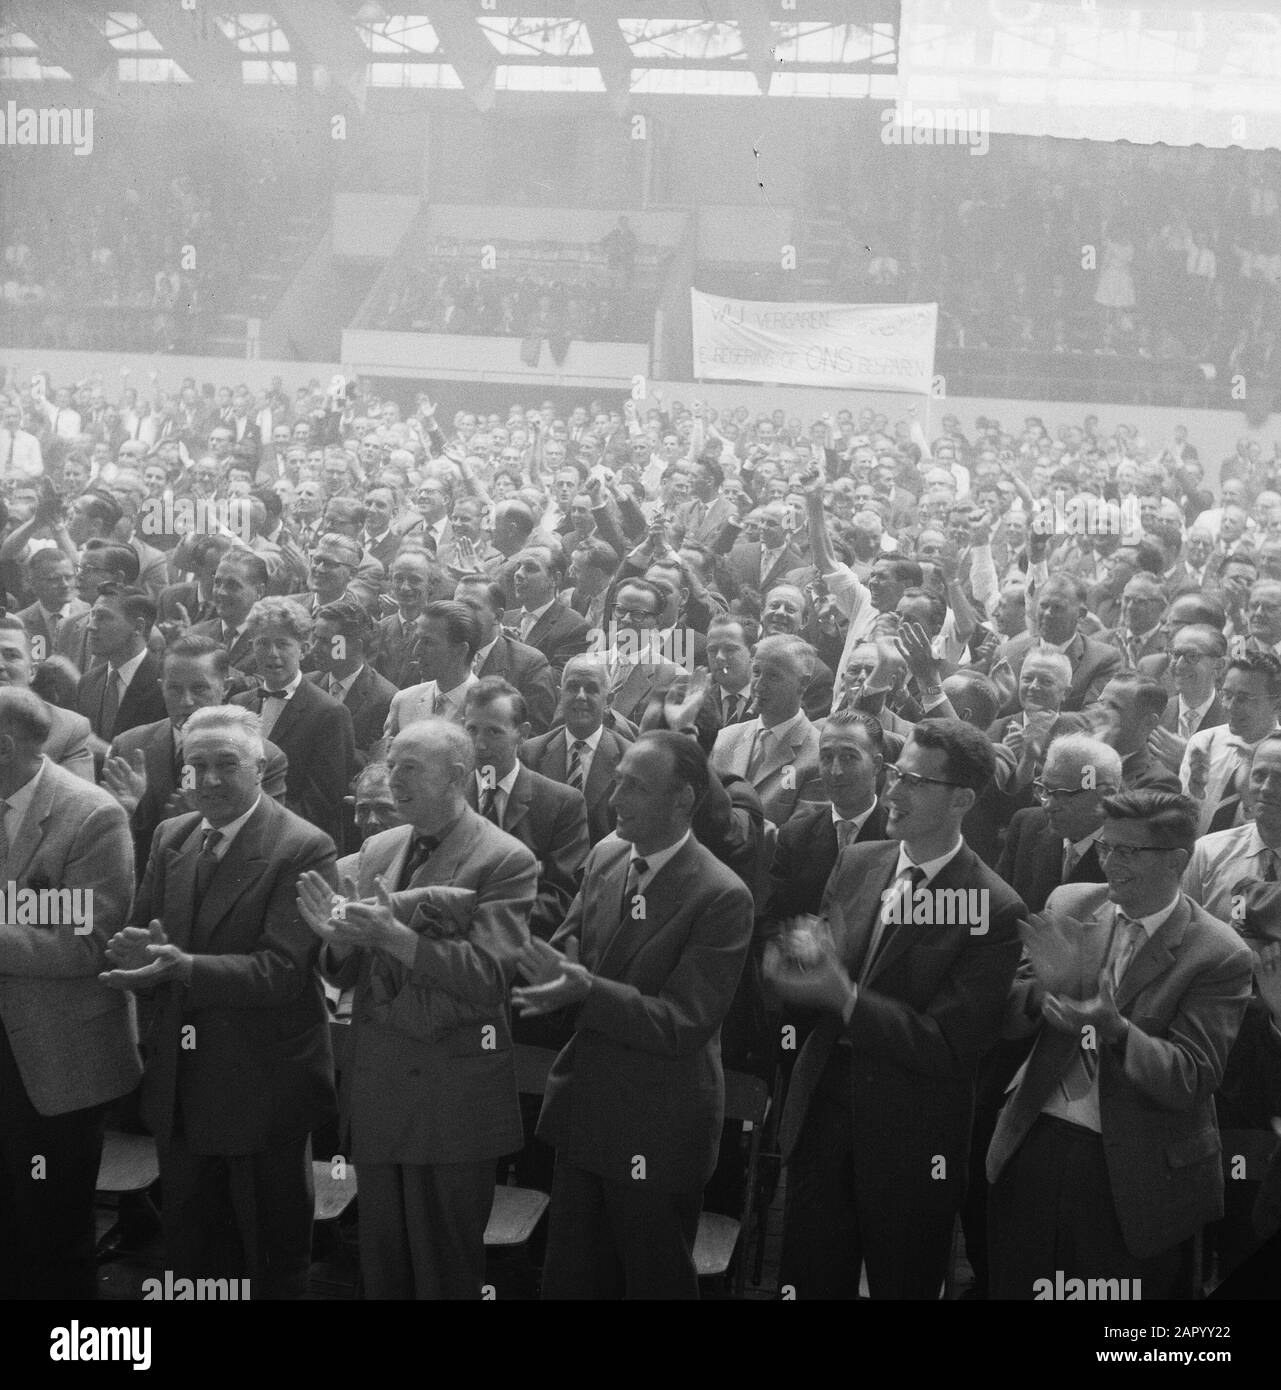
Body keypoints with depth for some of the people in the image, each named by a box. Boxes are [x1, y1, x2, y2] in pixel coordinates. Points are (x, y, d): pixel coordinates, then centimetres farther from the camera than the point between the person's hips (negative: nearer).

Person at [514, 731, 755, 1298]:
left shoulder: (721, 898, -20)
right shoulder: (606, 856, 2)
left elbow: (684, 1022, -22)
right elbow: (568, 947, 10)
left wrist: (587, 990, -34)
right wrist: (555, 969, -14)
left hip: (658, 1134, -6)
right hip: (583, 1113, 6)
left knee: (658, 1282, 12)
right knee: (568, 1279, 18)